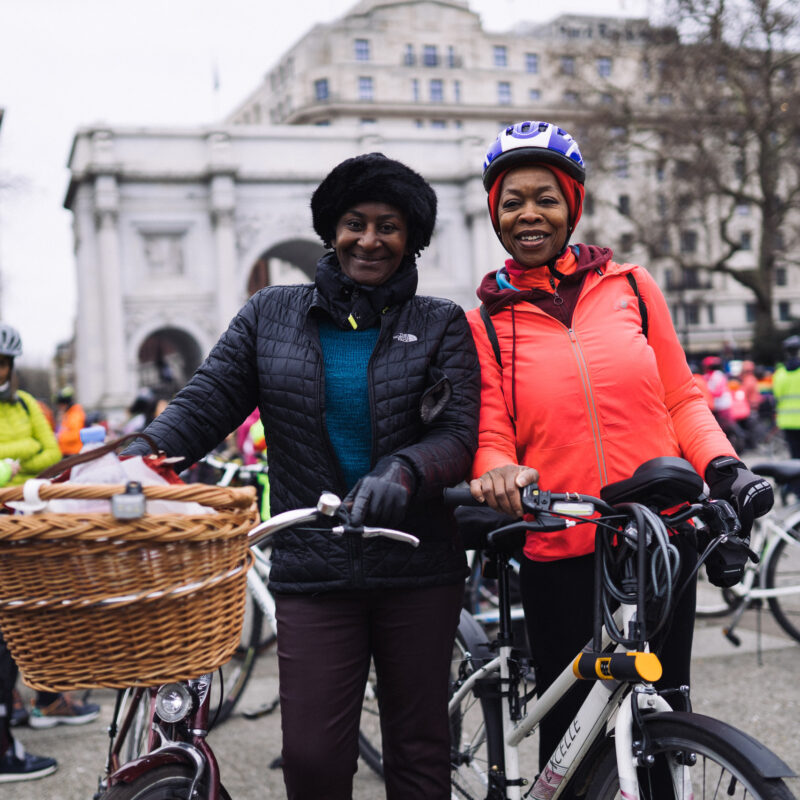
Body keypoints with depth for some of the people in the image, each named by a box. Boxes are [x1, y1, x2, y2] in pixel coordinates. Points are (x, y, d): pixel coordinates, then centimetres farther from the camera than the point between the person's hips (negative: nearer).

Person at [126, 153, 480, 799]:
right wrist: (134, 458, -17)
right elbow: (203, 406, 1)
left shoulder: (441, 325, 5)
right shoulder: (271, 315, 8)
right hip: (312, 572, 0)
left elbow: (461, 432, -5)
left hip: (418, 572, 0)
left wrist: (403, 470, -26)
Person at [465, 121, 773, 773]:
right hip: (559, 555, -1)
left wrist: (722, 465, -7)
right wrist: (500, 474, -23)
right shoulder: (484, 323, 4)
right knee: (570, 736, 8)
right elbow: (492, 441, -1)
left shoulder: (631, 286, 6)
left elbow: (681, 398, 10)